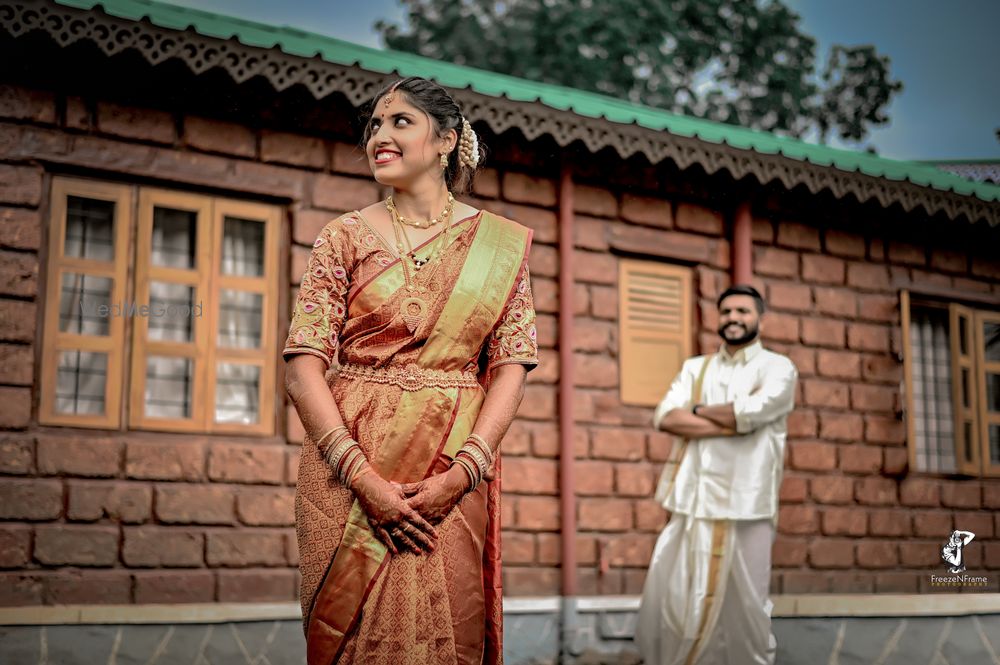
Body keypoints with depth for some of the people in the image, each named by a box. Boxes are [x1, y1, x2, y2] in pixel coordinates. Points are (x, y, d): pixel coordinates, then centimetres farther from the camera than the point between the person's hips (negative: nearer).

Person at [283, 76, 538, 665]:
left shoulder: (501, 243, 7)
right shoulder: (346, 236, 5)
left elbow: (512, 363, 2)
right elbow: (303, 364, -3)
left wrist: (463, 471, -12)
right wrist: (363, 476, -14)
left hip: (455, 474, 1)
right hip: (349, 468, 0)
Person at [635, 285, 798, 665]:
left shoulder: (778, 367, 5)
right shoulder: (695, 368, 15)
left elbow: (750, 413, -15)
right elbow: (665, 418, -2)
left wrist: (698, 410, 0)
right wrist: (731, 422, -10)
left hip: (745, 506, -3)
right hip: (691, 502, 3)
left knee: (746, 607, 3)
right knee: (668, 602, 2)